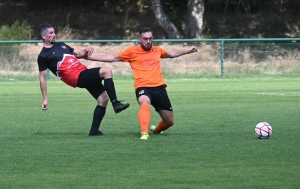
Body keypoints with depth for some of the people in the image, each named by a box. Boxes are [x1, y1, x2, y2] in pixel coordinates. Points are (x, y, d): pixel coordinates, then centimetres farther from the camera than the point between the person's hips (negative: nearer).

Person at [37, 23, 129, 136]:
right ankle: (116, 104, -25)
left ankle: (94, 130, 10)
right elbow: (42, 77, 0)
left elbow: (78, 54, 27)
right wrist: (45, 99, -3)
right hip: (77, 77, -8)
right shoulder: (43, 56, 0)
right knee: (106, 71, -24)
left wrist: (86, 51, 3)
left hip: (84, 73, 8)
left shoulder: (61, 45, 22)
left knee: (103, 99, 2)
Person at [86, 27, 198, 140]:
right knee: (145, 103, -42)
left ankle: (156, 130, 43)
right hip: (142, 87, -4)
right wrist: (90, 57, 4)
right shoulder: (132, 51, 5)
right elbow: (113, 58, 8)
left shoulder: (157, 50, 16)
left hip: (159, 87, 4)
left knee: (169, 121, 9)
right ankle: (144, 133, -54)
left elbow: (172, 54, 37)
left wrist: (188, 50, 37)